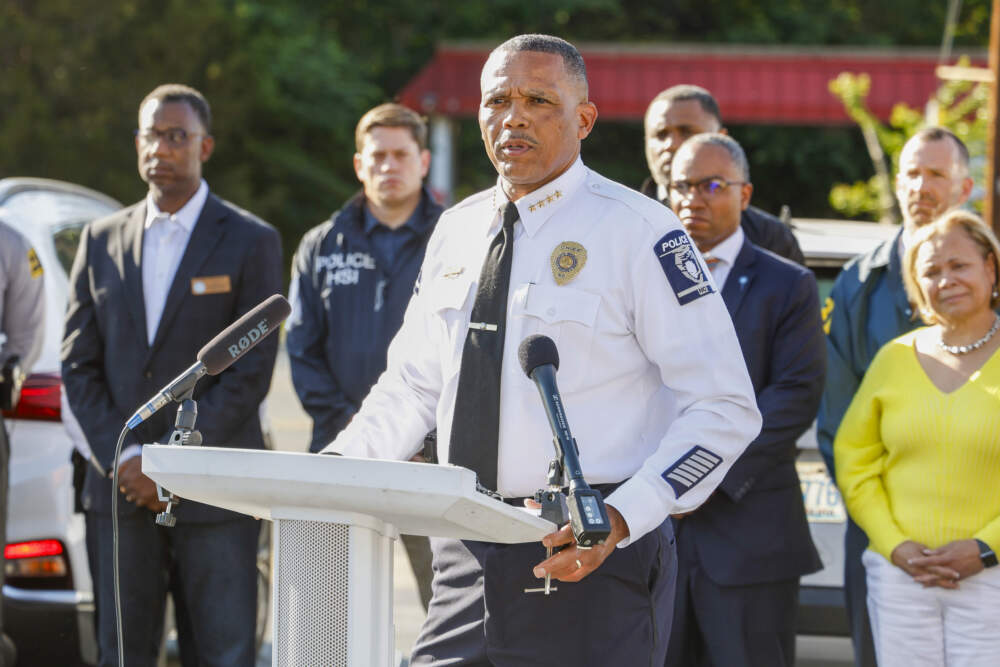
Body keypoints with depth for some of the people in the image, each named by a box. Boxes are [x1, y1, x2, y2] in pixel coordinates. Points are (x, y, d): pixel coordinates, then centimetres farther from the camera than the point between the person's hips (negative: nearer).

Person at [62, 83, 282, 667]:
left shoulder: (251, 242, 1)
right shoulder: (103, 241, 13)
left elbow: (251, 372, -6)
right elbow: (79, 363, 10)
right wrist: (123, 459, -5)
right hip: (122, 489, 3)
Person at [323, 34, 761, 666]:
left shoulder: (635, 231, -7)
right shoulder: (457, 231, 13)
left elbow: (725, 408, -9)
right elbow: (413, 387, 21)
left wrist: (619, 520, -20)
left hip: (589, 557, -5)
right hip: (467, 563, 5)